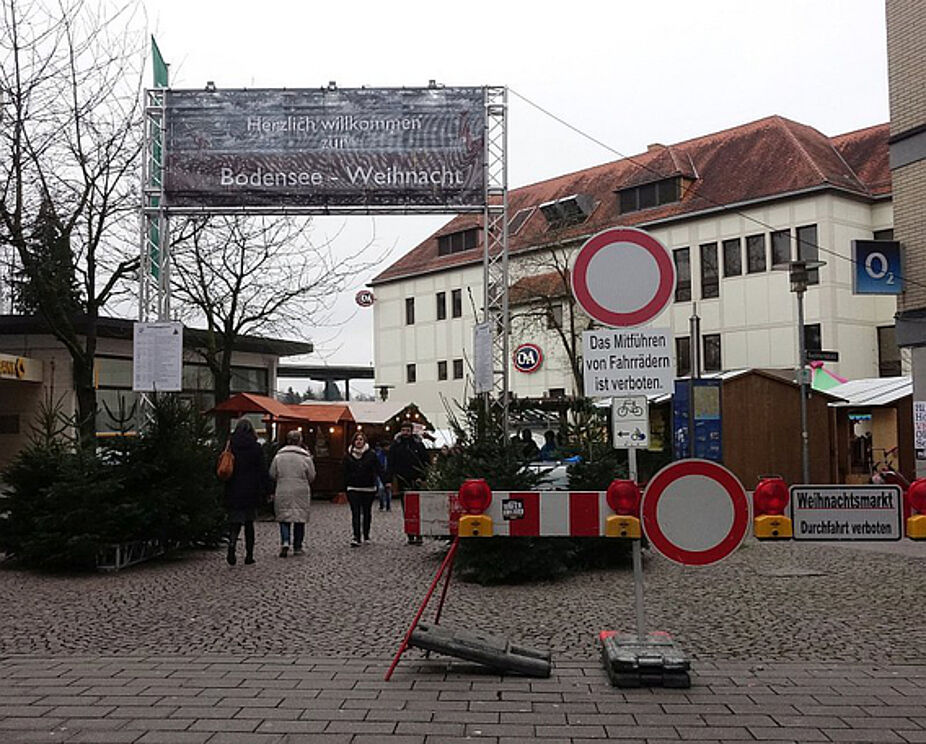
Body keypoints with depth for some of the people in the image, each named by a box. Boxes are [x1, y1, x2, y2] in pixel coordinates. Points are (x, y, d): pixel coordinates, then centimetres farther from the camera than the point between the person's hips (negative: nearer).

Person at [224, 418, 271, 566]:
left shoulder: (230, 447, 1)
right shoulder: (256, 448, -4)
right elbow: (263, 471, -6)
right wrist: (266, 490, 0)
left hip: (233, 492, 1)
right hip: (251, 492, -1)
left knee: (235, 522, 4)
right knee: (249, 523, 10)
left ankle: (232, 545, -22)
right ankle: (249, 555, 12)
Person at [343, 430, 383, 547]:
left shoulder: (371, 454, -1)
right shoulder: (348, 456, 3)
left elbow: (378, 470, -3)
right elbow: (345, 473, 7)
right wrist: (345, 489, 6)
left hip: (368, 488, 0)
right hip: (353, 489, 0)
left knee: (367, 512, 11)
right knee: (355, 513, -9)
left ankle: (366, 535, 26)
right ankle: (356, 537, -13)